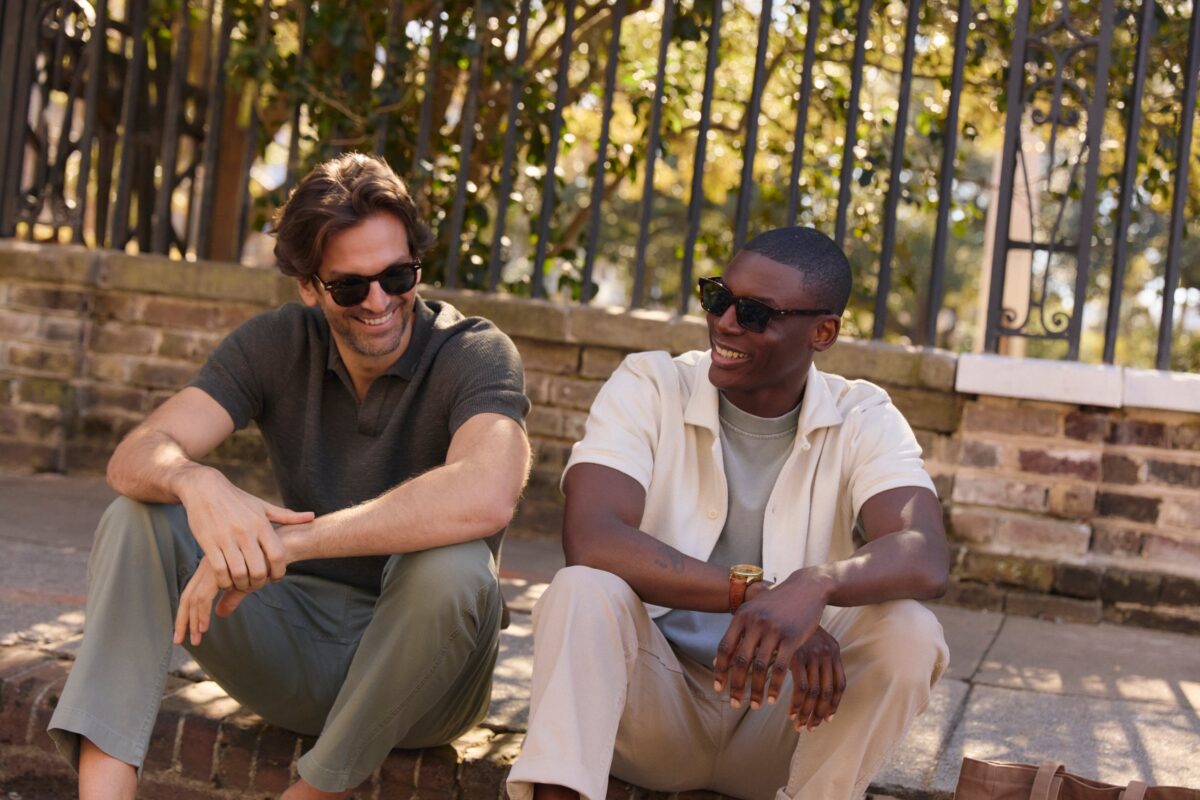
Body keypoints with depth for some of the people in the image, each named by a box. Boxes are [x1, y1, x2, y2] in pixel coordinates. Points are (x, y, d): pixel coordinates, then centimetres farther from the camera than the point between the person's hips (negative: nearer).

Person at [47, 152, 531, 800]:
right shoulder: (277, 345, -1)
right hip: (301, 647, 4)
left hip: (416, 665, -3)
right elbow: (134, 456, -13)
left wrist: (287, 543, -39)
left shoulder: (474, 354, -14)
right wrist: (196, 483, -38)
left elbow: (485, 497, -36)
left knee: (451, 564, -35)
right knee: (139, 514, -12)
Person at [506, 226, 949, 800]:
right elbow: (591, 540, -24)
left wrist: (815, 583, -45)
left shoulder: (863, 422, -4)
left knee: (908, 632, -25)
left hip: (782, 712, 1)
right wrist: (755, 591, -34)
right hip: (653, 698, -1)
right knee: (584, 591, -29)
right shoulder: (649, 386, -7)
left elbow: (924, 560, -23)